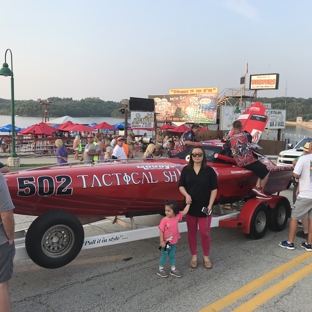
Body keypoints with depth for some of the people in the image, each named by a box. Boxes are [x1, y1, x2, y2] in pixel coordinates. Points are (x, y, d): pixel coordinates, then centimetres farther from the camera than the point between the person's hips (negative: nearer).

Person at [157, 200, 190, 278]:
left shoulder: (177, 216, -10)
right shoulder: (164, 220, -23)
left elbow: (184, 212, 2)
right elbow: (161, 231, -18)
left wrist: (188, 204, 0)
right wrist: (161, 241, -18)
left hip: (174, 242, 5)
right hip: (166, 242, -4)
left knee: (172, 256, 19)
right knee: (164, 256, 11)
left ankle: (173, 270, 32)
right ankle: (160, 270, 28)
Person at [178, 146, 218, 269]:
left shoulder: (209, 170, -4)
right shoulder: (186, 170, 1)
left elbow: (214, 189, -3)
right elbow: (181, 186, 3)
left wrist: (210, 205, -11)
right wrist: (186, 195, -17)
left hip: (204, 207, -2)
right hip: (190, 207, 2)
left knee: (205, 233, 4)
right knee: (191, 232, 11)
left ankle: (206, 257, 23)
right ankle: (194, 257, 27)